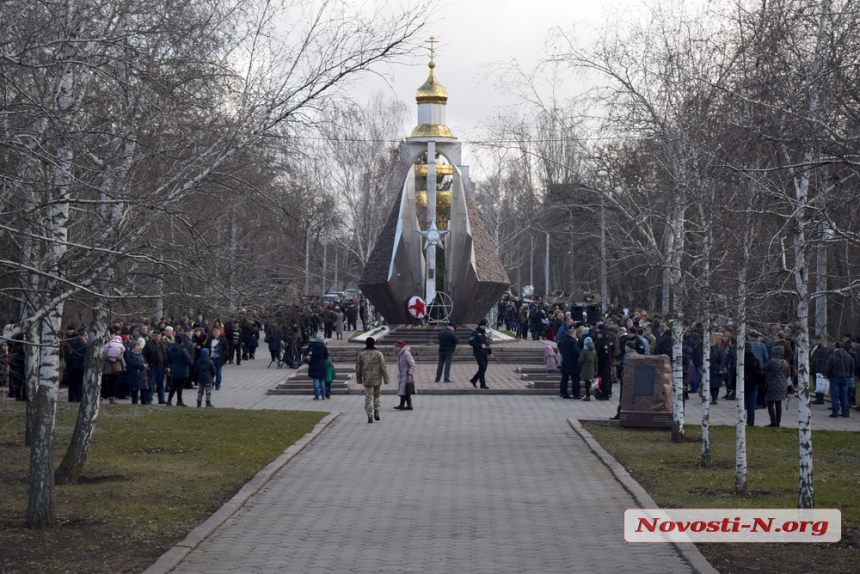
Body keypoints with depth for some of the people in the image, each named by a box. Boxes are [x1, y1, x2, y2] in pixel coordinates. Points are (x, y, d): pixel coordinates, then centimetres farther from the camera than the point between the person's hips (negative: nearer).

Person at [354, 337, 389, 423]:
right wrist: (386, 379, 1)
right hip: (377, 379, 0)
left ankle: (370, 416, -5)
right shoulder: (378, 354, -6)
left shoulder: (361, 355, -1)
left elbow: (358, 369, 5)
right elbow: (383, 368, -6)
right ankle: (376, 412, 7)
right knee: (376, 395, 20)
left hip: (366, 380, 0)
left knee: (368, 398, 1)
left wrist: (359, 379, 17)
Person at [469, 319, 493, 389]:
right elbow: (471, 342, -14)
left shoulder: (485, 333, 18)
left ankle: (473, 380, 25)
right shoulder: (475, 333, -6)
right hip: (479, 353, -8)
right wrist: (480, 345, -20)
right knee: (482, 368, -11)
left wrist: (490, 352, 17)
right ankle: (483, 384, -7)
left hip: (485, 354, 8)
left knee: (484, 368, 9)